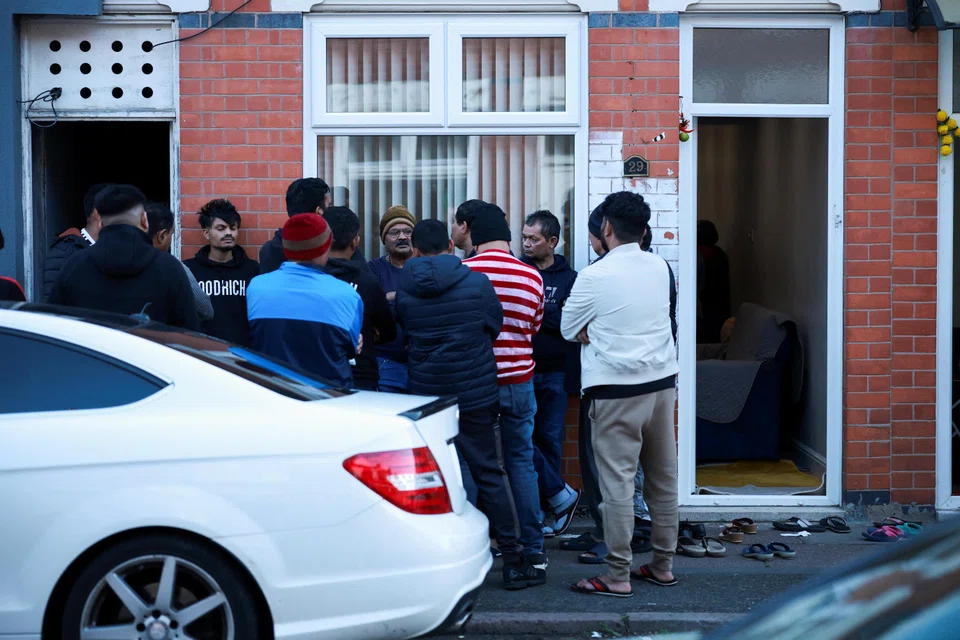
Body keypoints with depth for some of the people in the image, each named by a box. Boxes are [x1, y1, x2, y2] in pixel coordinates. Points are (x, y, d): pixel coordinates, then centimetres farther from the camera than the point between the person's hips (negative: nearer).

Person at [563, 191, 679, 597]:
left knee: (617, 483, -2)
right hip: (663, 381, 6)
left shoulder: (594, 277, -11)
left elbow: (569, 329, 1)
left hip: (617, 389, -6)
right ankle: (663, 565, 22)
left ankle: (617, 576, 2)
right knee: (663, 478, 12)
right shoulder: (660, 268, 7)